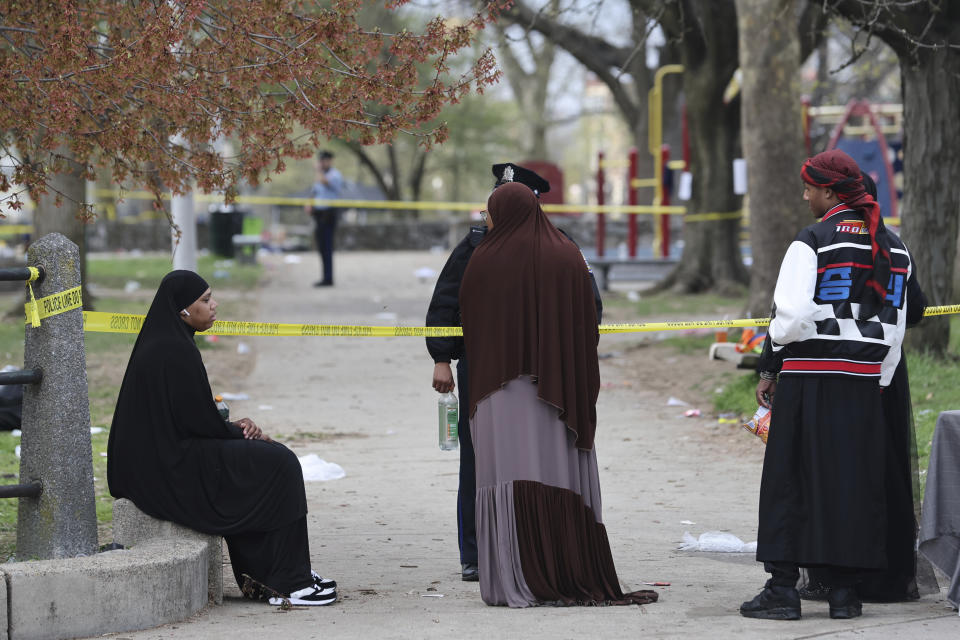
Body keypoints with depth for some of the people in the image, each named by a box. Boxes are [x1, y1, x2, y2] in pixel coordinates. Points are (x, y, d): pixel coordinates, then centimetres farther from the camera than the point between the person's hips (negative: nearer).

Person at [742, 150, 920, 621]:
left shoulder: (812, 242, -10)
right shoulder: (894, 249, 10)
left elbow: (792, 315, -17)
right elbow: (895, 329, 11)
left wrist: (772, 364, 1)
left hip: (810, 376, -5)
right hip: (864, 379, 5)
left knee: (791, 479, 1)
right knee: (854, 483, 9)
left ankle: (783, 587, 1)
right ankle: (844, 590, 9)